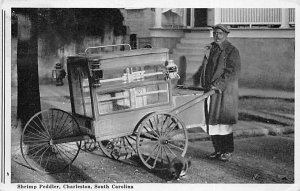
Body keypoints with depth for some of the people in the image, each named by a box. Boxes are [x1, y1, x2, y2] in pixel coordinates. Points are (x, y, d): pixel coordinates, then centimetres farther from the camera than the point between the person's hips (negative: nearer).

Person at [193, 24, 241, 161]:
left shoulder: (232, 51, -6)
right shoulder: (210, 49, 15)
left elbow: (234, 72, -15)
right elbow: (203, 68, 26)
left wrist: (218, 84, -22)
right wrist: (195, 81, 16)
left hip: (225, 92, -6)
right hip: (210, 90, 6)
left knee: (223, 121, -5)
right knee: (212, 122, 7)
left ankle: (228, 151, 6)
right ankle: (218, 150, 16)